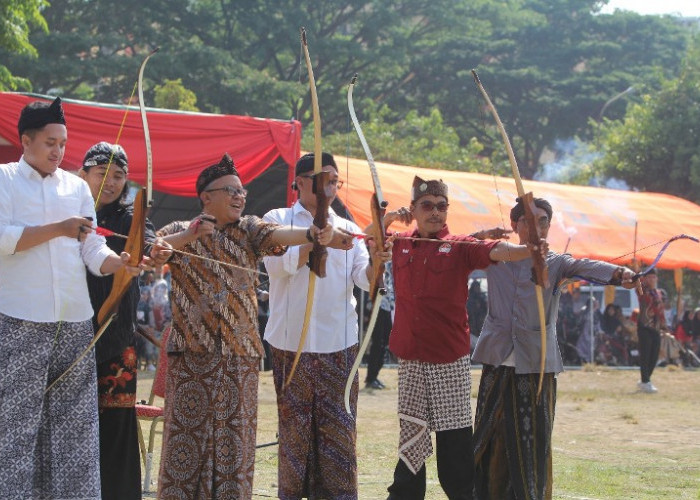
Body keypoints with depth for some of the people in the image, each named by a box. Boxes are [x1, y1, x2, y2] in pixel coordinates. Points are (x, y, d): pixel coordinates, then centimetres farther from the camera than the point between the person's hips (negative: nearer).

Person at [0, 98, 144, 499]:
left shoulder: (77, 187, 14)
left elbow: (92, 248, 7)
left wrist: (118, 262, -13)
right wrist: (58, 229, -14)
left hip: (75, 319, 4)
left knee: (75, 420, 5)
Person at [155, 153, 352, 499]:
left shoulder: (249, 230, 9)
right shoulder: (180, 232, 6)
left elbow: (277, 235, -12)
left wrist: (312, 234, -33)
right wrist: (189, 237, -27)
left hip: (240, 354, 2)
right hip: (190, 352, -2)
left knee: (235, 437, 3)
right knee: (186, 434, -1)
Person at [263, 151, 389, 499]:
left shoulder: (347, 229, 12)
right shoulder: (277, 220, 4)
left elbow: (364, 278, -1)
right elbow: (277, 264, -13)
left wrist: (376, 264, -22)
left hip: (339, 342, 3)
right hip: (292, 340, -2)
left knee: (339, 425, 0)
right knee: (295, 422, 1)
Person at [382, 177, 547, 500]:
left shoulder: (459, 247, -5)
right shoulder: (400, 244, 6)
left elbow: (496, 251, -21)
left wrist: (529, 250, -40)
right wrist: (388, 219, 3)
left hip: (450, 358, -3)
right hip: (410, 358, 3)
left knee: (454, 436, -3)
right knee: (411, 431, 12)